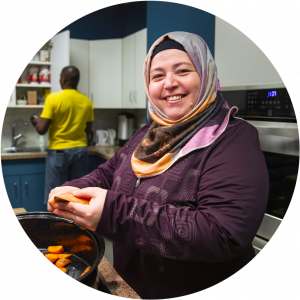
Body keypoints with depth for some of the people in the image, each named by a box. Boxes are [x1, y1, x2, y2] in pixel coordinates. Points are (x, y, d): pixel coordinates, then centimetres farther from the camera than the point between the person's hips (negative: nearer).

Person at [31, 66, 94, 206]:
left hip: (59, 152, -4)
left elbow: (41, 129, -12)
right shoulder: (87, 101, 3)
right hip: (80, 151, 4)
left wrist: (37, 121, 9)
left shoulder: (54, 98, -11)